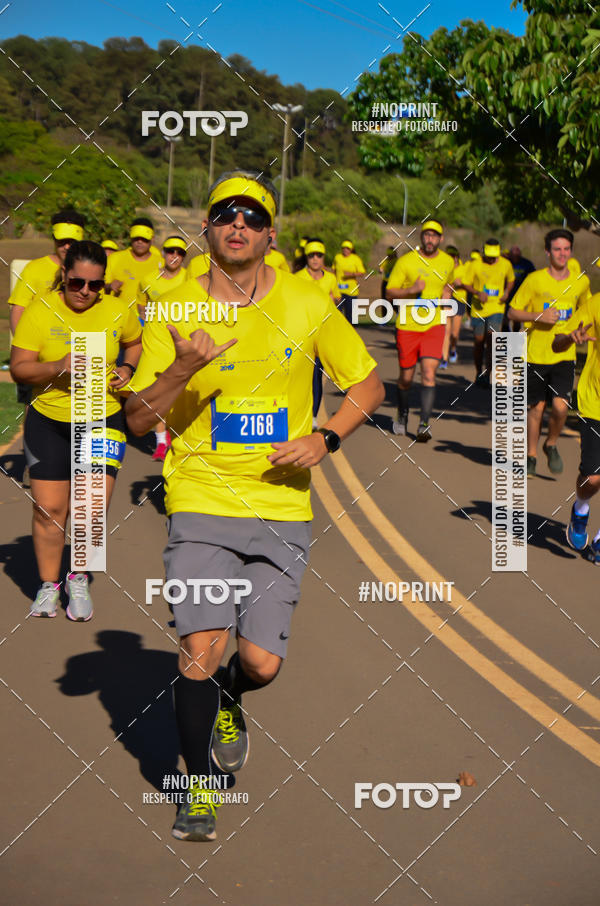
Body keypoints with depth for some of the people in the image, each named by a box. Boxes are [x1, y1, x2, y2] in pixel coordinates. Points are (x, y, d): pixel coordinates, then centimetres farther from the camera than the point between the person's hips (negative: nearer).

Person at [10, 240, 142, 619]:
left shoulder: (118, 311, -2)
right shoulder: (40, 311, -8)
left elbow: (136, 343, 18)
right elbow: (18, 367, -7)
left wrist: (128, 368, -2)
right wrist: (58, 368, -23)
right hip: (49, 421, 0)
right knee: (49, 509, 3)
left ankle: (79, 580, 17)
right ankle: (49, 585, 23)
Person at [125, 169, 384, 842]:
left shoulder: (307, 306, 1)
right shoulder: (175, 309, -1)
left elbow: (368, 385, 11)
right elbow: (138, 418, -1)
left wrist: (326, 438, -6)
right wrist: (184, 369, -20)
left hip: (281, 508, 1)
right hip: (200, 502, -1)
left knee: (261, 664, -3)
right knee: (201, 648, -12)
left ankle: (226, 701, 36)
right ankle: (200, 785, 13)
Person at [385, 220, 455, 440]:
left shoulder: (448, 262, 5)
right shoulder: (406, 261, -5)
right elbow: (389, 293, -5)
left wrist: (447, 294, 10)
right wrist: (411, 289, -20)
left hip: (434, 325, 1)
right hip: (407, 325, -1)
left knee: (429, 373, -15)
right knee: (406, 377, 9)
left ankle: (424, 424, -15)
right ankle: (402, 415, 35)